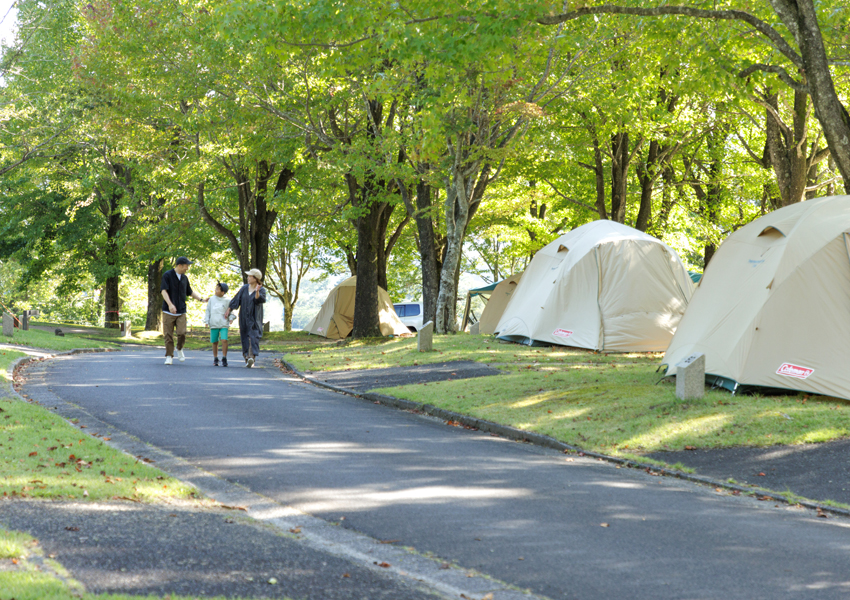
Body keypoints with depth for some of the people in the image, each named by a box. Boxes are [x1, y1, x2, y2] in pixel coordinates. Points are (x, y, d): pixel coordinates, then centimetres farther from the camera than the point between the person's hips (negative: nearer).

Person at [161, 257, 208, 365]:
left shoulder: (184, 278, 14)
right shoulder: (167, 275, -3)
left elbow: (190, 292, 27)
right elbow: (164, 291, -13)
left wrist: (201, 299, 17)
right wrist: (170, 304, -27)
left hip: (181, 311, 3)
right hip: (168, 311, -3)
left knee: (182, 333, -11)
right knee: (168, 335, -3)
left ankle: (179, 349, 15)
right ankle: (169, 356, 7)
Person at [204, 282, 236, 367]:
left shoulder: (227, 301, 3)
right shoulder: (212, 299, 9)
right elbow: (208, 311, 14)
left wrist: (231, 318, -8)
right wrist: (206, 321, 6)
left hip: (224, 324, -2)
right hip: (214, 324, 2)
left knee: (224, 340, -16)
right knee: (215, 342, 4)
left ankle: (224, 358, -8)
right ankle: (215, 359, 17)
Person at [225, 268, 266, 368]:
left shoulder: (261, 290, -5)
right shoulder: (244, 288, 5)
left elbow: (259, 300, -24)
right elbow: (236, 299, 9)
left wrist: (257, 291, -42)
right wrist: (229, 310, 7)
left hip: (254, 318, -4)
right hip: (244, 317, 4)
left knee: (253, 336, -17)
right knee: (245, 337, 6)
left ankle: (252, 357, -30)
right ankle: (246, 357, 17)